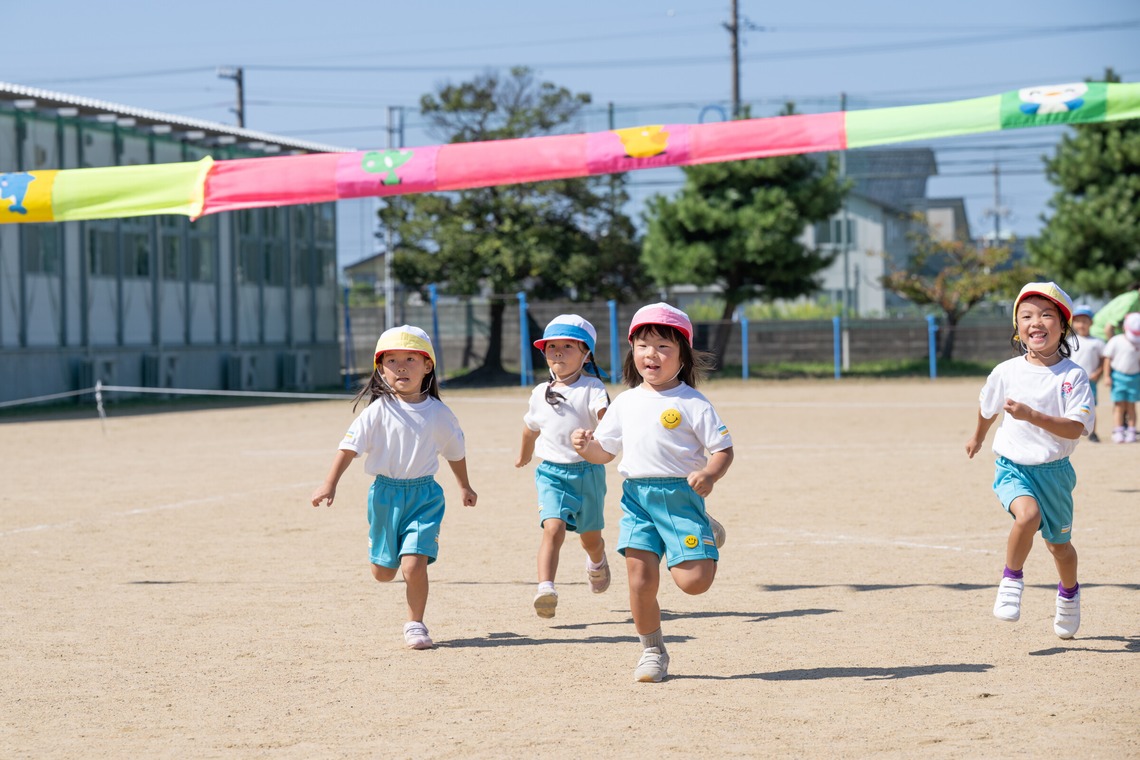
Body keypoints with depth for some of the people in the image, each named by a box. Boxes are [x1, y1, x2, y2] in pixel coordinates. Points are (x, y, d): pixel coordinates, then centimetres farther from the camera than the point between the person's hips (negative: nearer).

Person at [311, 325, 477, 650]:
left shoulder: (439, 414, -1)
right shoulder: (379, 410, -7)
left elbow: (455, 452, 15)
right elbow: (350, 445, -9)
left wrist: (465, 487, 27)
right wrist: (330, 483, -18)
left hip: (424, 495, 0)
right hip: (385, 493, 1)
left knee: (414, 564, -15)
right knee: (383, 572, 10)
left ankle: (415, 624, 5)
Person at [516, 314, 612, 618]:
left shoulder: (591, 388, -7)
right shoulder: (540, 394, 7)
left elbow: (605, 413, -27)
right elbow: (531, 428, 26)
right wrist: (524, 455, 41)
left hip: (588, 471, -1)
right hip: (551, 472, 2)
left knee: (590, 535, 15)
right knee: (553, 527, -21)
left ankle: (597, 562, 51)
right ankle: (545, 589, -31)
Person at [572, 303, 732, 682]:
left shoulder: (692, 403, -3)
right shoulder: (626, 402, 11)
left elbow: (723, 450, -4)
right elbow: (604, 451, 17)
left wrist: (709, 474, -23)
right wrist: (585, 446, -5)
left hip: (681, 495, -4)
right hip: (636, 496, 4)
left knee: (693, 581, -10)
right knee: (641, 583, -3)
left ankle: (708, 534, 24)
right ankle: (652, 651, 18)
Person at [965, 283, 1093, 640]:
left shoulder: (1074, 376, -11)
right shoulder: (1006, 372, -5)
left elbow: (1076, 428, -20)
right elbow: (987, 407, 16)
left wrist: (1031, 415, -31)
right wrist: (978, 437, 33)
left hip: (1054, 470, 0)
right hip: (1013, 466, 0)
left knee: (1058, 544, 14)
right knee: (1028, 516, -30)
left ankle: (1069, 593, 46)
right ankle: (1012, 581, -7)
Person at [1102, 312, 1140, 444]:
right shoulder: (1116, 341, -7)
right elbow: (1108, 359, -3)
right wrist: (1107, 376, -6)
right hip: (1118, 377, -3)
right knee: (1119, 406, -2)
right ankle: (1118, 433, 0)